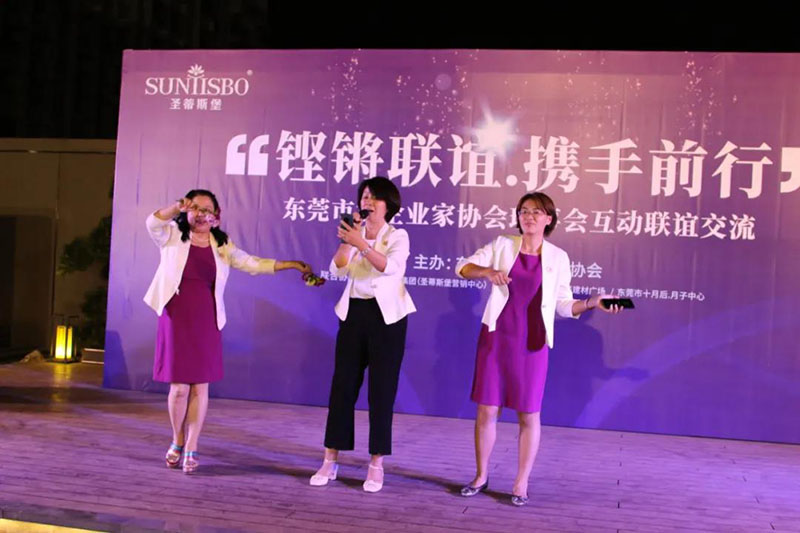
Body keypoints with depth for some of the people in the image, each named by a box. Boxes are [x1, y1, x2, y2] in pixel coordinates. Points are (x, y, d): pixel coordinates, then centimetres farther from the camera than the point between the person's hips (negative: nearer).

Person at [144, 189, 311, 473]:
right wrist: (176, 207, -34)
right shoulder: (172, 236, 3)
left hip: (206, 323, 2)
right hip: (175, 320, -2)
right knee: (179, 387, 0)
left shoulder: (222, 246, 9)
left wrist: (291, 264, -4)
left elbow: (252, 263, 5)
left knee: (200, 387, 2)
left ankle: (191, 449, 13)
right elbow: (152, 223, -16)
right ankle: (177, 442, 24)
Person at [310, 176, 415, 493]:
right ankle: (331, 461, 12)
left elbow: (389, 266, -22)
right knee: (342, 386, 3)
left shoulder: (398, 237, -1)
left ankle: (376, 464, 10)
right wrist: (346, 241, -16)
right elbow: (337, 270, -4)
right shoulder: (355, 234, 9)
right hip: (353, 313, 3)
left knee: (381, 390, 1)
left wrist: (360, 243, -31)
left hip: (387, 317, -3)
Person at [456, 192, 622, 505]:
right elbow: (462, 267, 3)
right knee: (487, 409, 5)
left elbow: (563, 305, 6)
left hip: (532, 344, 0)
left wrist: (592, 303, -9)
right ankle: (481, 476, 21)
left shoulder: (557, 257, 3)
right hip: (496, 338, 1)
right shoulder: (502, 246, 3)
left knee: (529, 414, 3)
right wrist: (487, 271, -15)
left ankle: (521, 483, 16)